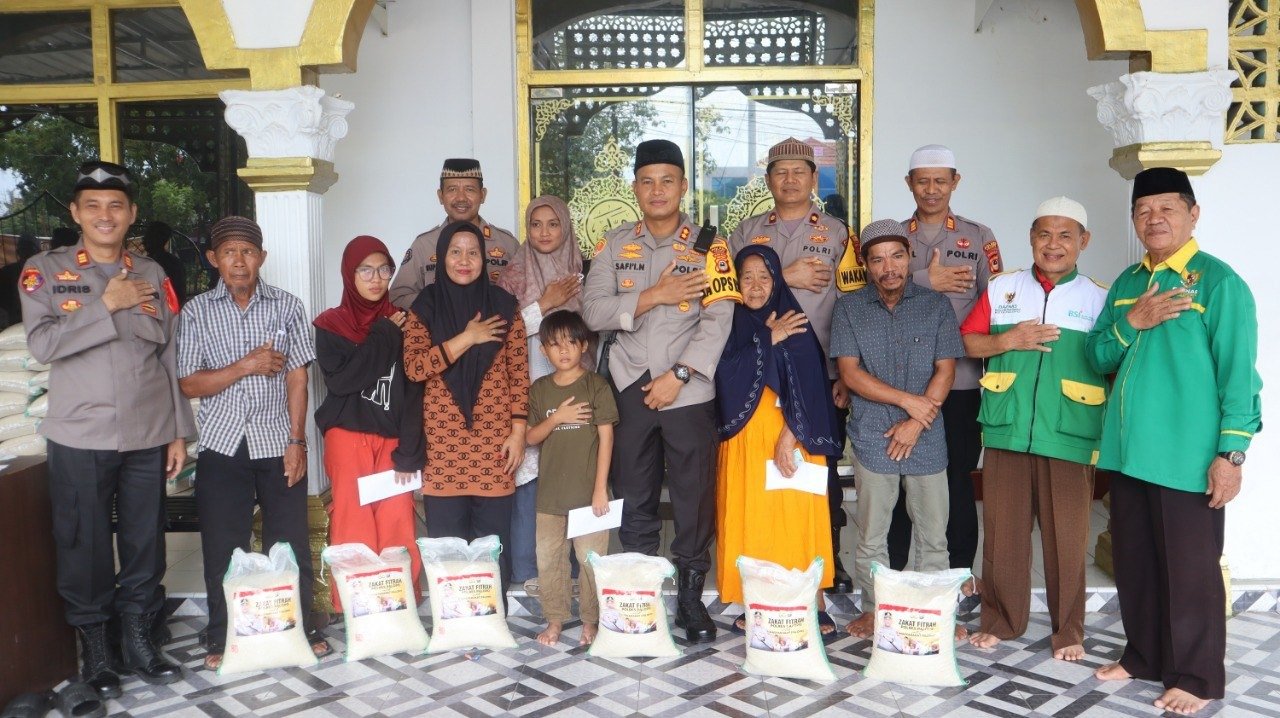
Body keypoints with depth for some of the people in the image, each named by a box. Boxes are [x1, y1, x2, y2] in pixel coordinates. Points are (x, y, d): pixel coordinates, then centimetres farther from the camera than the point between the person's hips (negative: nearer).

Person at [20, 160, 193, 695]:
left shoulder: (152, 275, 8)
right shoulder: (44, 271, 2)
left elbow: (170, 356, 9)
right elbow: (41, 343, -12)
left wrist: (178, 432, 6)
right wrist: (107, 304, -14)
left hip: (148, 437, 2)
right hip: (79, 438, -2)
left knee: (145, 544, 8)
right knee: (84, 547, 7)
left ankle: (138, 640, 23)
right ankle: (94, 647, 23)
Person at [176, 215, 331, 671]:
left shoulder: (287, 306, 3)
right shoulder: (197, 311, 3)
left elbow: (296, 378, 0)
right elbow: (189, 384, -1)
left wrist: (297, 441, -6)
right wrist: (245, 366, -13)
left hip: (278, 441, 0)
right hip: (222, 444, 0)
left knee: (290, 542, 4)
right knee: (222, 547, 5)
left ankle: (302, 627, 19)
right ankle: (221, 637, 20)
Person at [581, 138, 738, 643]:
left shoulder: (708, 246, 1)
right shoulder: (615, 245, 8)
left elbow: (718, 321, -8)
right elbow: (593, 311, -3)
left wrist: (679, 375, -15)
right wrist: (654, 295, -14)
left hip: (689, 391, -2)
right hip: (630, 388, 2)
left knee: (695, 499, 3)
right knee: (633, 498, 9)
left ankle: (691, 596, 17)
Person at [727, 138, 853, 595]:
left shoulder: (837, 233, 8)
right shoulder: (747, 232, 13)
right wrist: (784, 276, -10)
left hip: (822, 373, -1)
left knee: (823, 468, 5)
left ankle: (829, 561, 19)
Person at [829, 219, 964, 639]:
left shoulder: (935, 305, 4)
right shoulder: (849, 308, 3)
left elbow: (945, 371, -1)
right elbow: (849, 372, -5)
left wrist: (916, 423, -10)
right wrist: (907, 400, -10)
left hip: (927, 441, 1)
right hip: (872, 439, 0)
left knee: (933, 534, 7)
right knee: (870, 536, 7)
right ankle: (873, 609, 21)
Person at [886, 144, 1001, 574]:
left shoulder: (979, 237, 8)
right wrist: (925, 280, -12)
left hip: (960, 381, -1)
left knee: (958, 478, 6)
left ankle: (960, 576, 19)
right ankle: (891, 575, 19)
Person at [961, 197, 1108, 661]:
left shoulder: (1100, 299, 5)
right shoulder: (1001, 288, 8)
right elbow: (966, 342, 9)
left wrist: (1111, 432, -3)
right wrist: (1006, 340, -9)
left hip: (1070, 438, -1)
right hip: (1006, 432, 1)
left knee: (1067, 537, 3)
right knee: (1002, 531, 7)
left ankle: (1068, 631, 20)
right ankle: (1001, 619, 23)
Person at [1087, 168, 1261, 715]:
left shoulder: (1219, 282, -8)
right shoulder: (1126, 283, 12)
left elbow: (1237, 373, -11)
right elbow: (1097, 357, 11)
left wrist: (1231, 453, -15)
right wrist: (1131, 322, -8)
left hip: (1188, 457, -6)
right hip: (1128, 450, 6)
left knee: (1190, 570, 4)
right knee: (1133, 563, 15)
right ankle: (1143, 656, 31)